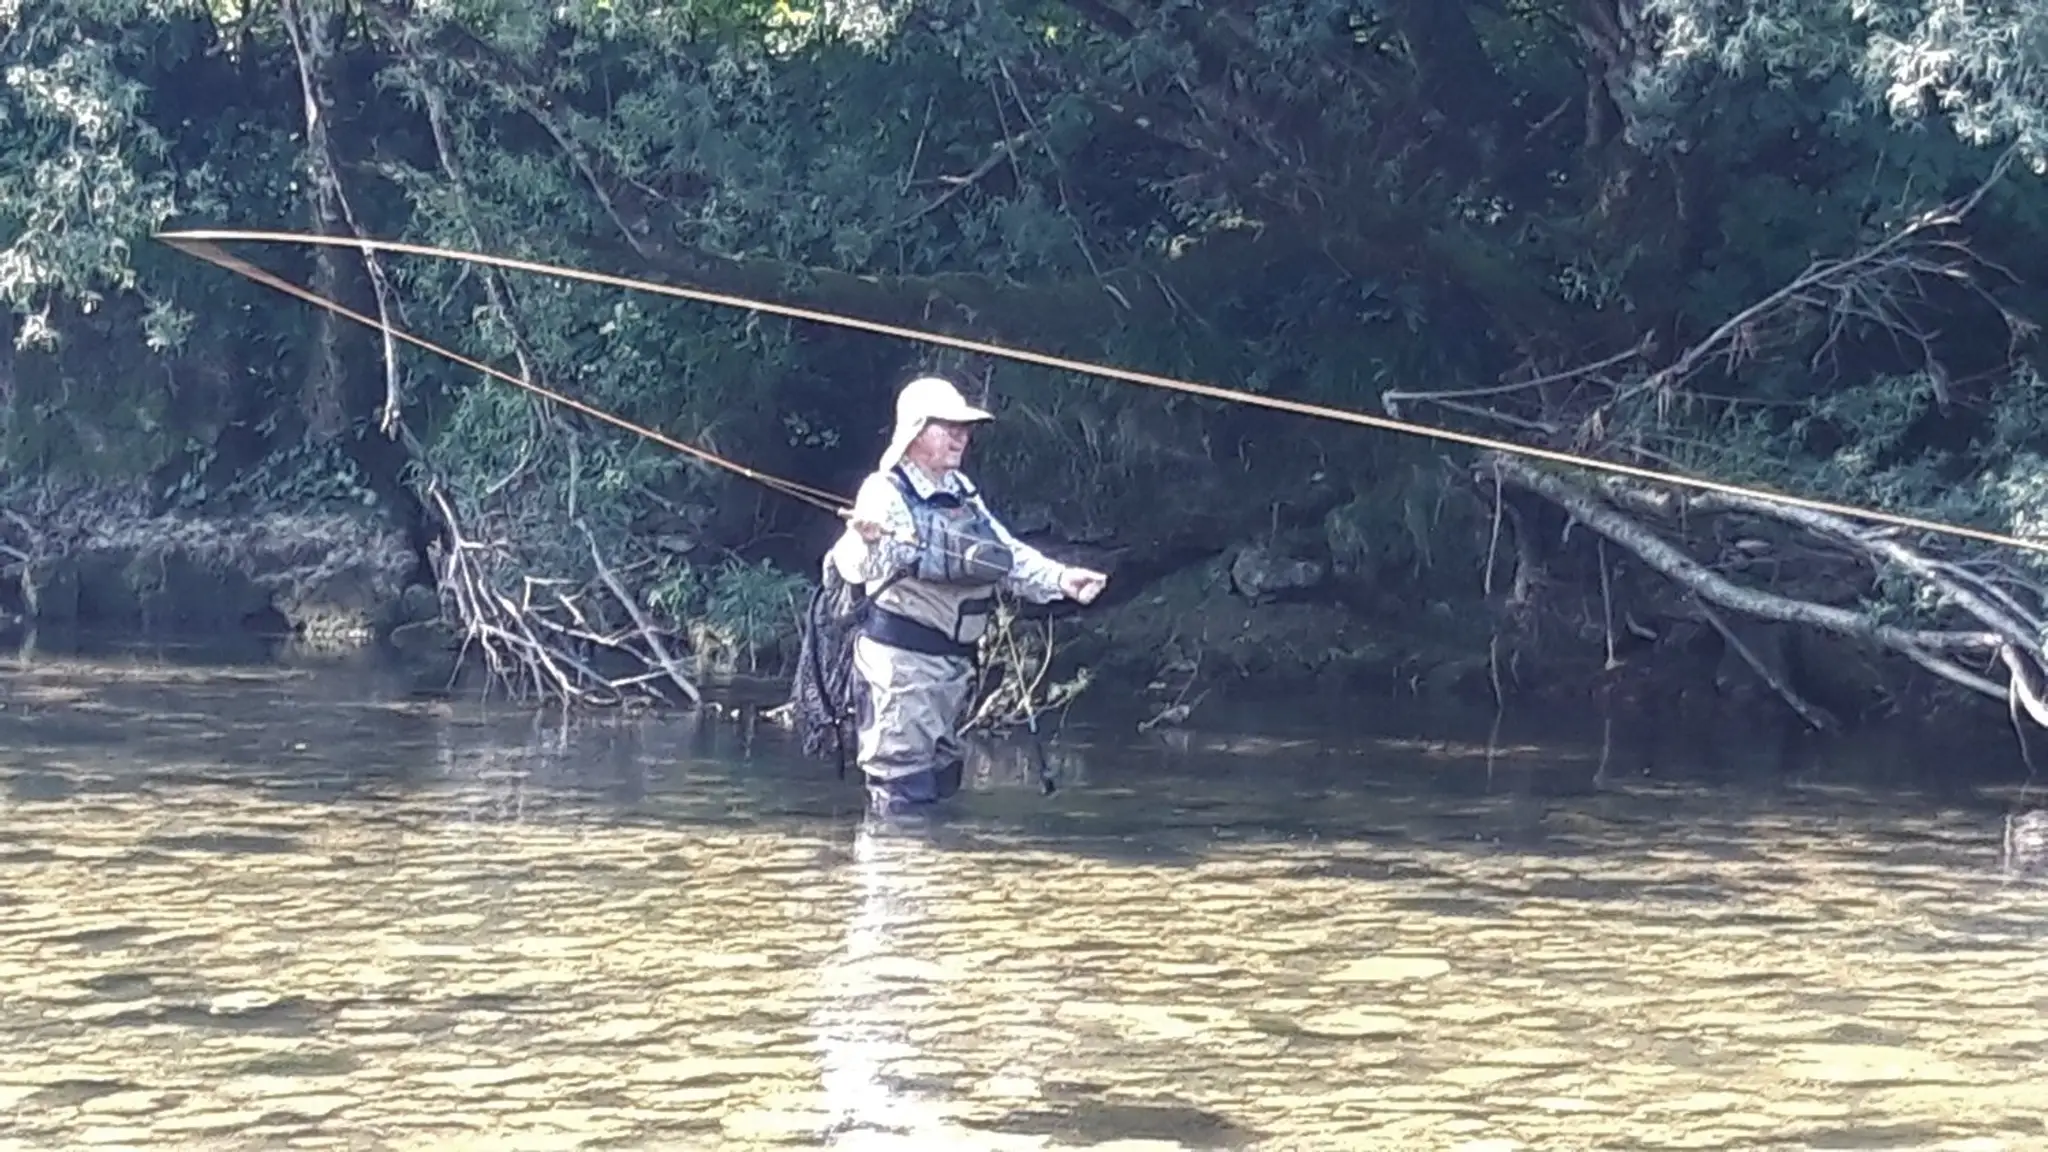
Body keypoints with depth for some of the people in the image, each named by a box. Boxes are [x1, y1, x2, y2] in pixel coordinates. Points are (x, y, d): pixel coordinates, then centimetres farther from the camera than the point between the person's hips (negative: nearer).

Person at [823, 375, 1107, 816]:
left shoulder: (963, 494, 14)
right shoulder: (887, 493, -13)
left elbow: (1009, 556, 19)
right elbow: (856, 566, -31)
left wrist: (1061, 580, 3)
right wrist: (866, 540, -55)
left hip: (954, 660, 9)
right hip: (901, 660, -9)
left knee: (942, 773, 16)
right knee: (904, 785, -12)